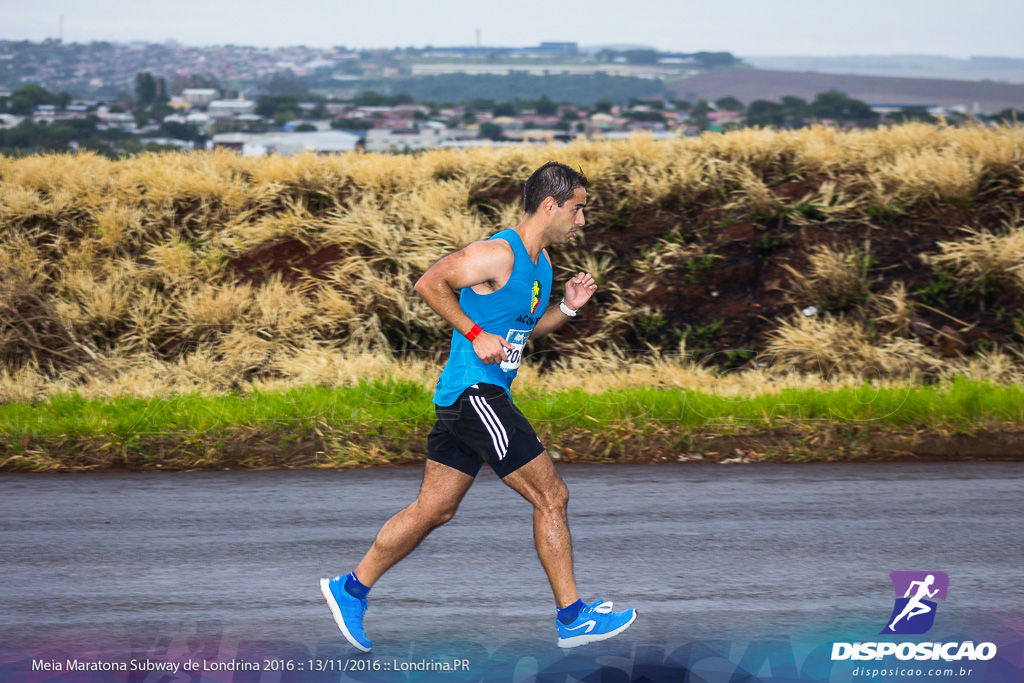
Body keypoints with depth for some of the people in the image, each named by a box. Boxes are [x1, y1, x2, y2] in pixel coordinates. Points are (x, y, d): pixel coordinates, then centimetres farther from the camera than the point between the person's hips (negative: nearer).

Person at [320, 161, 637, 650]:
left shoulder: (539, 260, 16)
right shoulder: (498, 255, -15)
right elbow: (429, 284, -16)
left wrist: (567, 308, 9)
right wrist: (476, 334, -19)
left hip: (474, 399, 10)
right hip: (475, 393, -10)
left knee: (434, 509, 12)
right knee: (550, 496, -6)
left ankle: (351, 589, 19)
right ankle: (572, 618, 0)